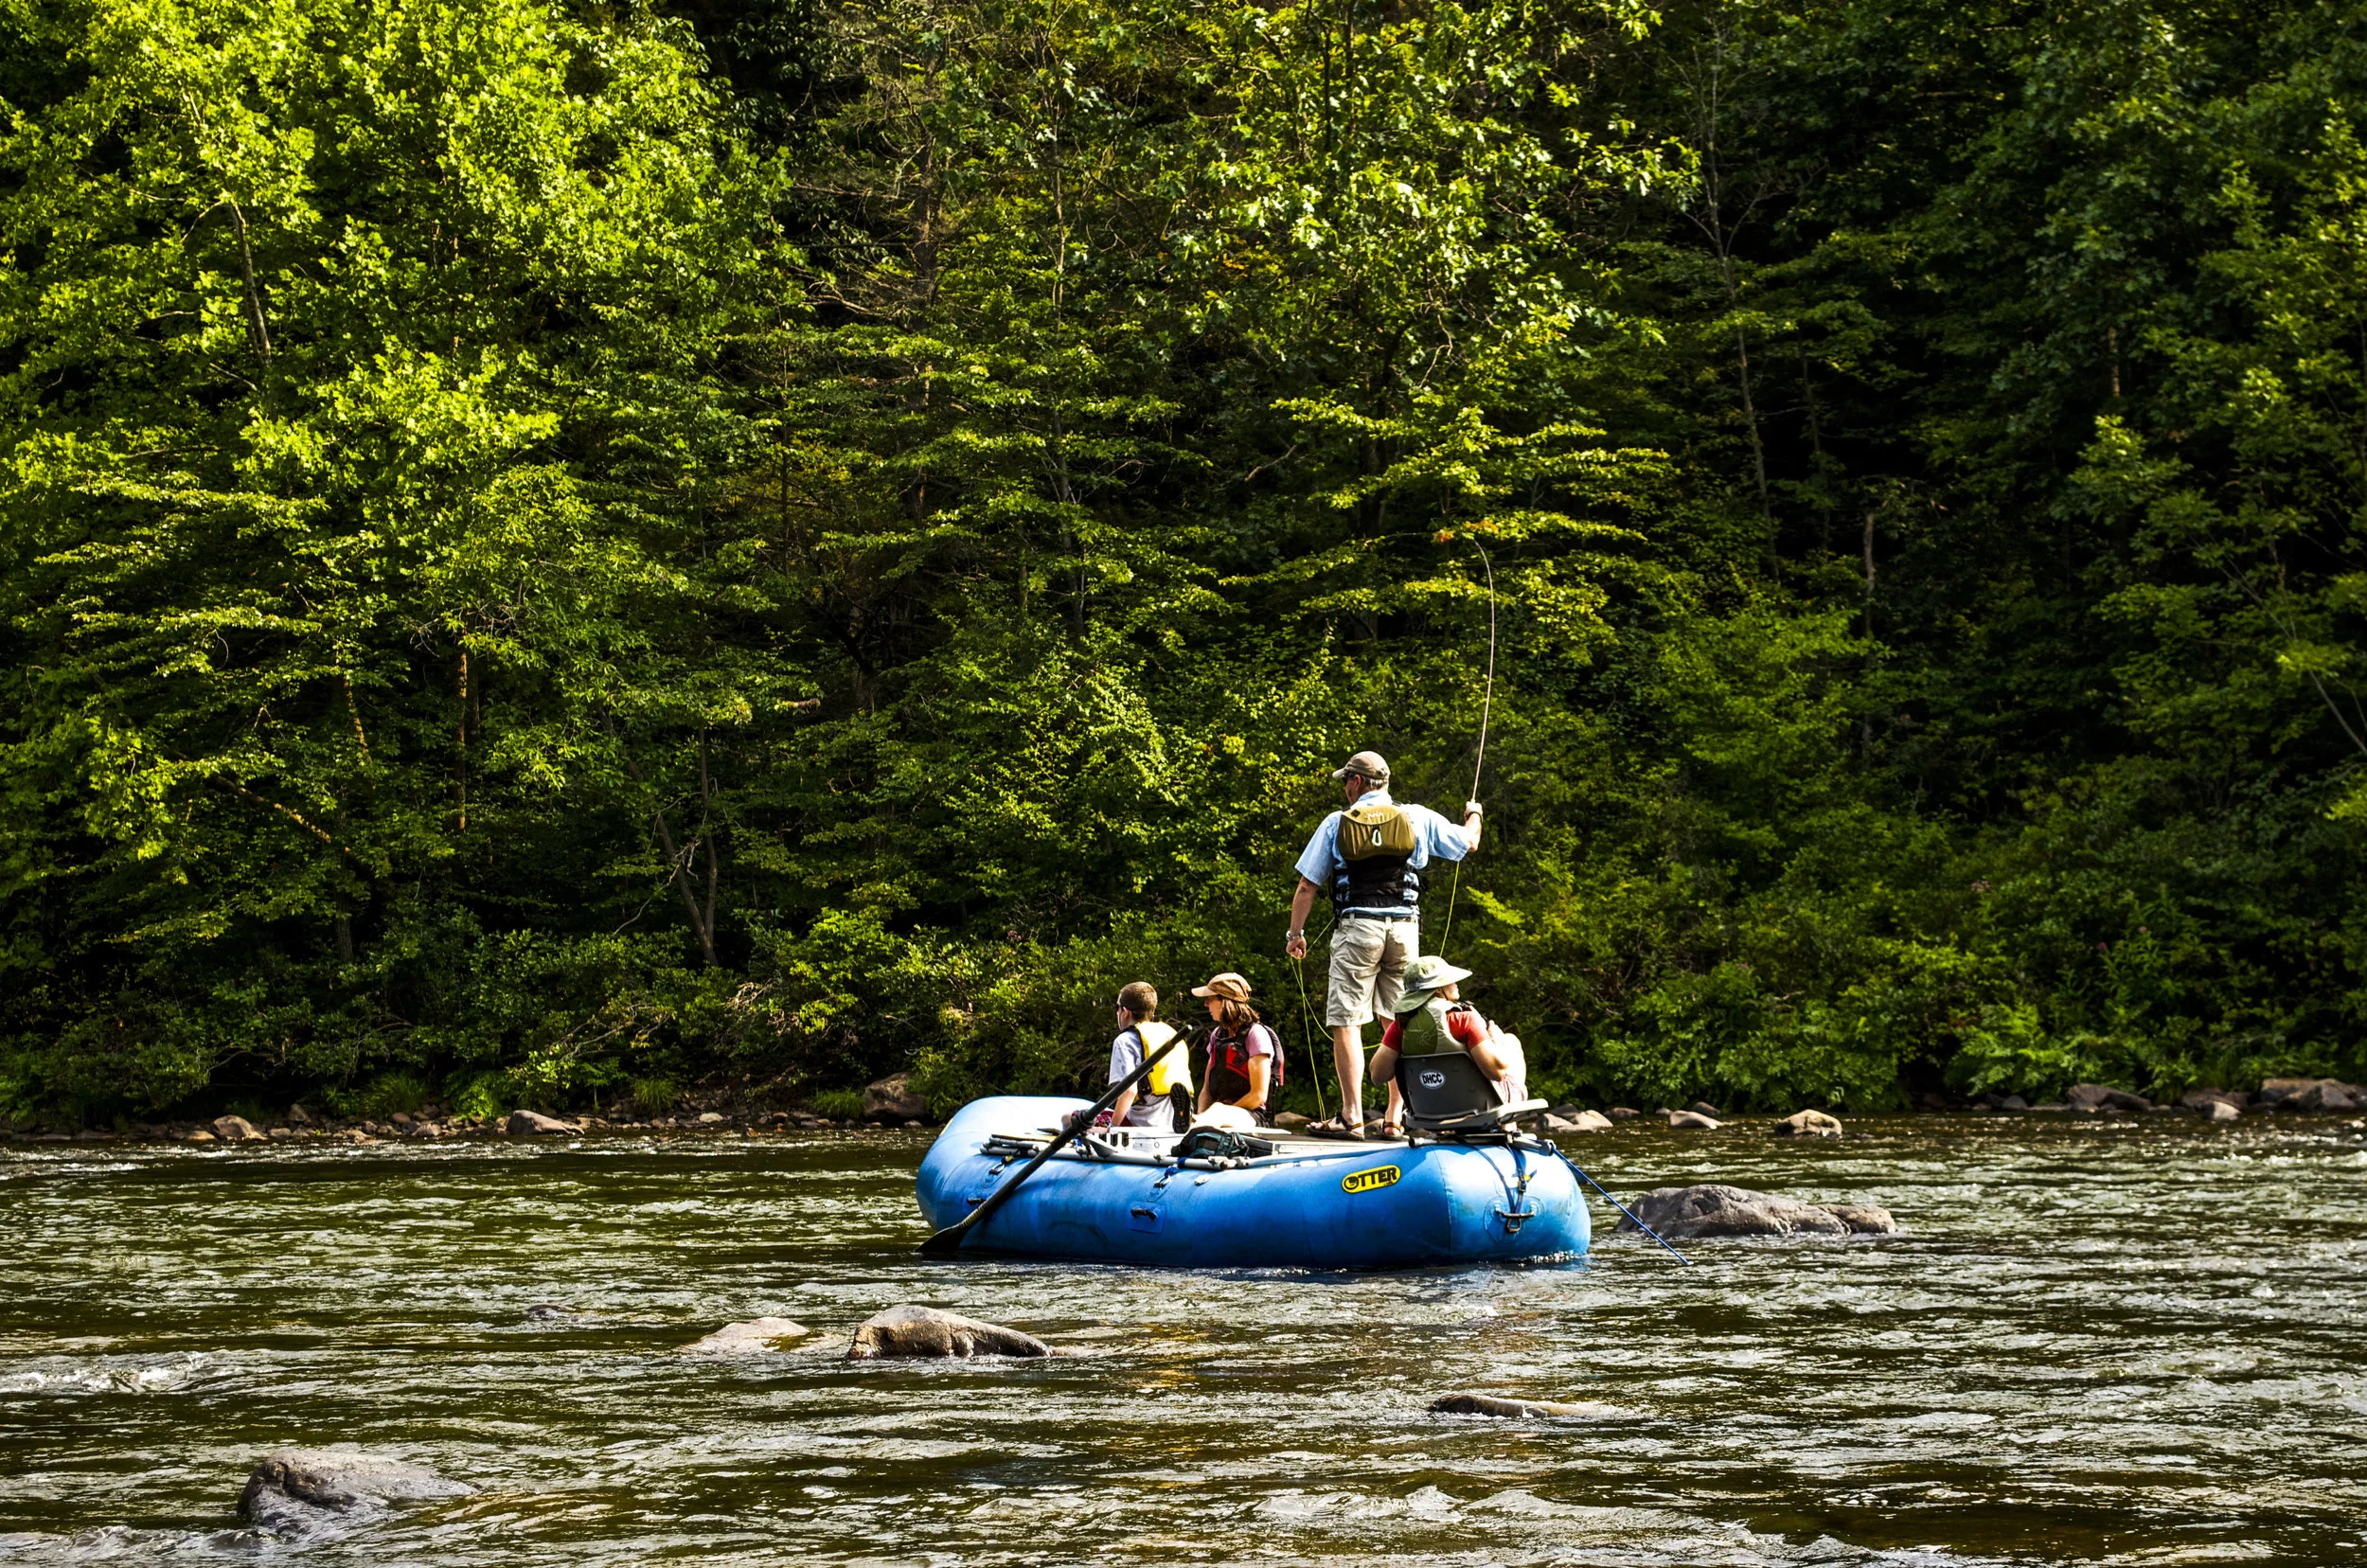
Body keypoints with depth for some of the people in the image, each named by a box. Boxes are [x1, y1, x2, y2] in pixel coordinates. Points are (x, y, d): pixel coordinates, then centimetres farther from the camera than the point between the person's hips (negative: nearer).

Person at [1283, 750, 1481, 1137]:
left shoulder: (1336, 824, 5)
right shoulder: (1418, 818, 8)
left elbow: (1307, 887, 5)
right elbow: (1468, 843, 22)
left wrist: (1295, 933, 18)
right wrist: (1473, 815, 44)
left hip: (1357, 928, -3)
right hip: (1404, 927, 3)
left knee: (1346, 1022, -4)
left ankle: (1352, 1116, -13)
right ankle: (1397, 1115, 8)